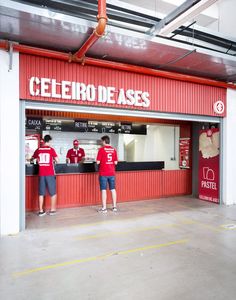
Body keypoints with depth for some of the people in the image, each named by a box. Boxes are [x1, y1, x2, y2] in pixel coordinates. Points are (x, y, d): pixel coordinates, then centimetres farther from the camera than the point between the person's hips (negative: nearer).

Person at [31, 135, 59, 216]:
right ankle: (52, 210, 13)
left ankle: (41, 211, 13)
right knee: (53, 193, 9)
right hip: (50, 174, -3)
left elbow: (33, 159, 17)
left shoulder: (38, 150, 4)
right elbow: (57, 160, -5)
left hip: (41, 174, 3)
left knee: (41, 193, 9)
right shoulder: (51, 149, -5)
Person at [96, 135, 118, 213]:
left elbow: (98, 162, -10)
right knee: (113, 189, 12)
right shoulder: (114, 150, 4)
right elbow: (115, 162, 5)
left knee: (103, 190, 1)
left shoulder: (101, 149, -8)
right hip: (112, 173, 4)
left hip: (103, 173, -4)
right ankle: (114, 207, 19)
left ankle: (104, 208, 3)